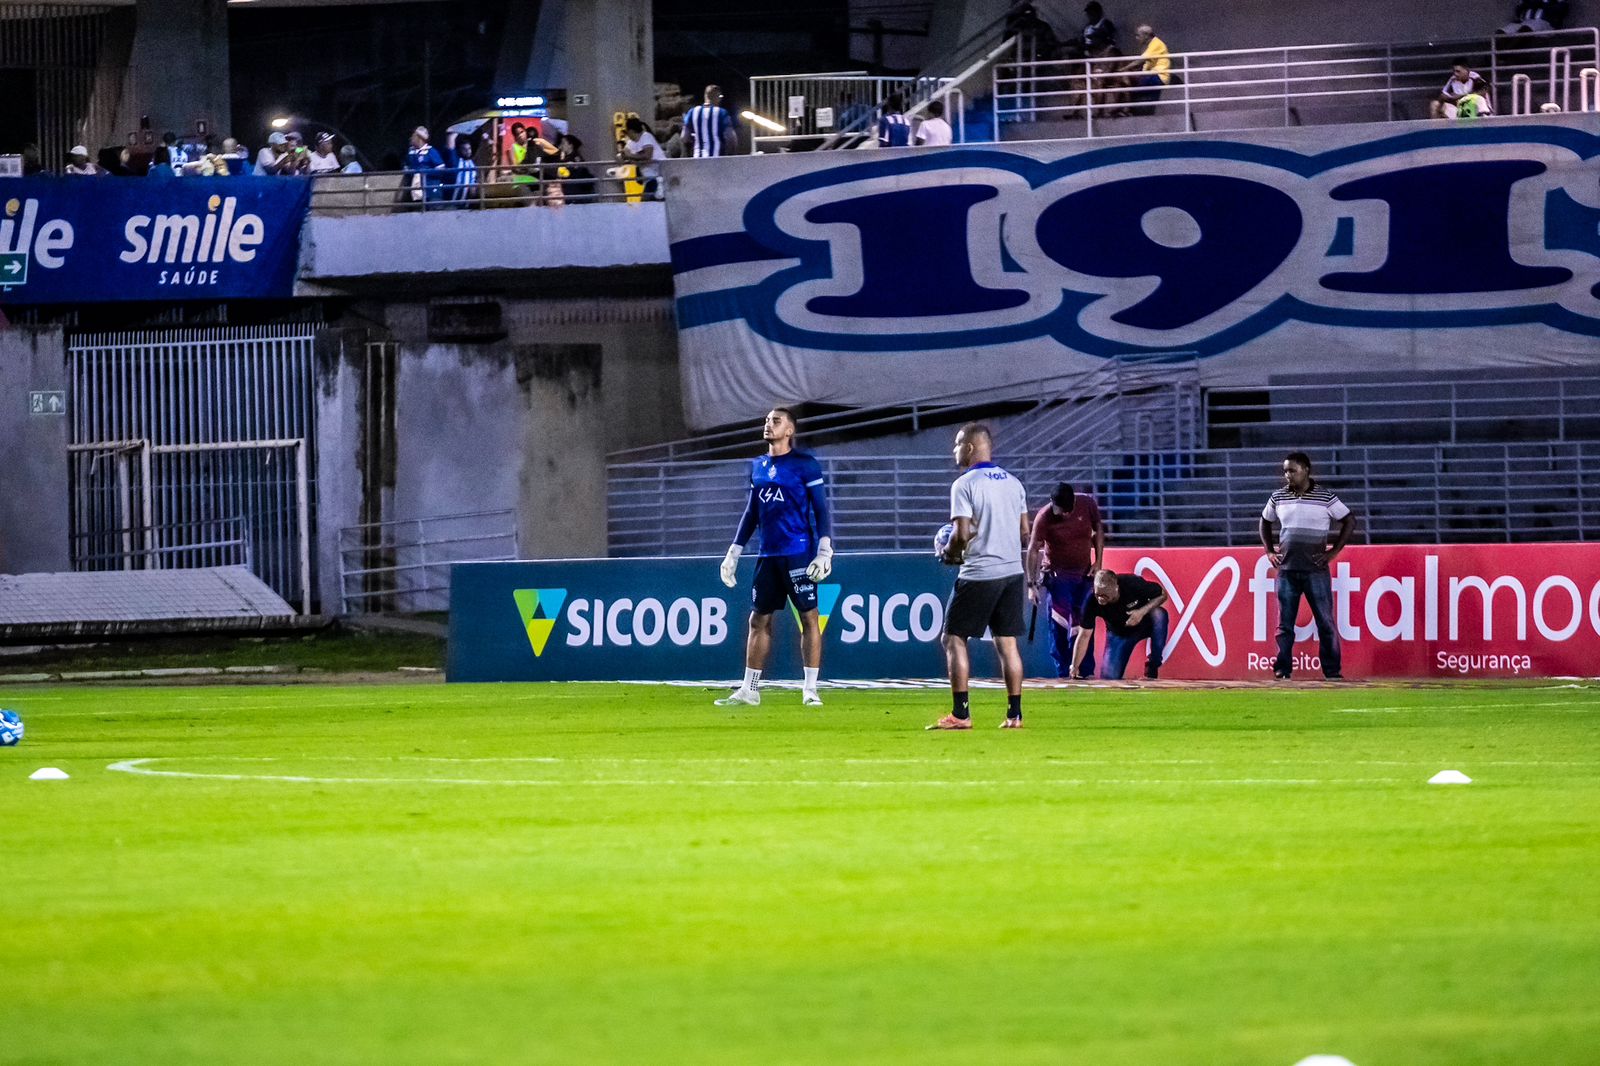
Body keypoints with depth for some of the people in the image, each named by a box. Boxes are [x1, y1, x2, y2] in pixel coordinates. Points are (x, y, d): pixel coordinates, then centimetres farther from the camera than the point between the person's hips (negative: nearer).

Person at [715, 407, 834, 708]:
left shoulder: (805, 464, -4)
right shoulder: (758, 467, 15)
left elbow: (821, 510, -6)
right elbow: (751, 514, 21)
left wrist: (825, 552, -14)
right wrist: (733, 553, 19)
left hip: (799, 553, -6)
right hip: (768, 555, 6)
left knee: (809, 617, -4)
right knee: (759, 620, 8)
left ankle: (810, 690, -1)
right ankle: (749, 690, 13)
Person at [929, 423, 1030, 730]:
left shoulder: (965, 485, -10)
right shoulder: (1013, 483, 10)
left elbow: (962, 534, -16)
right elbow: (1024, 532, 13)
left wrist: (950, 552, 2)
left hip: (978, 575, -6)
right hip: (1012, 571, 6)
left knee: (954, 639, 3)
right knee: (1007, 643, 9)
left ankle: (960, 714, -4)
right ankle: (1014, 714, 6)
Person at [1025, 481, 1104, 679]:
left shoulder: (1087, 504, -11)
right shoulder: (1044, 517, -19)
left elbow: (1098, 529, 5)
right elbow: (1033, 550, -15)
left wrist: (1098, 562, -1)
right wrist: (1031, 584, -17)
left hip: (1084, 573, 3)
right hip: (1057, 575, -3)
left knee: (1084, 625, 1)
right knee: (1059, 626, -10)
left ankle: (1086, 671, 6)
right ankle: (1063, 673, -6)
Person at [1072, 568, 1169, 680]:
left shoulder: (1133, 584, -32)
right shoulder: (1092, 602, -28)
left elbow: (1163, 594, -18)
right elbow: (1084, 635, -19)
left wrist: (1143, 611, -35)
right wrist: (1074, 667, -25)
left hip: (1145, 624, -1)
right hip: (1119, 633, 1)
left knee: (1159, 614, -35)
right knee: (1109, 678, -12)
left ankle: (1151, 670, -21)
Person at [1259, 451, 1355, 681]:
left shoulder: (1325, 498, -3)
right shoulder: (1278, 498, 8)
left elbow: (1349, 521, 4)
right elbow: (1265, 522, 24)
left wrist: (1333, 552, -1)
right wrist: (1269, 551, 12)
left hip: (1316, 569, -3)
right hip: (1286, 568, 3)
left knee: (1325, 621, -1)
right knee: (1284, 623, 1)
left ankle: (1332, 670, 5)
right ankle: (1282, 669, 4)